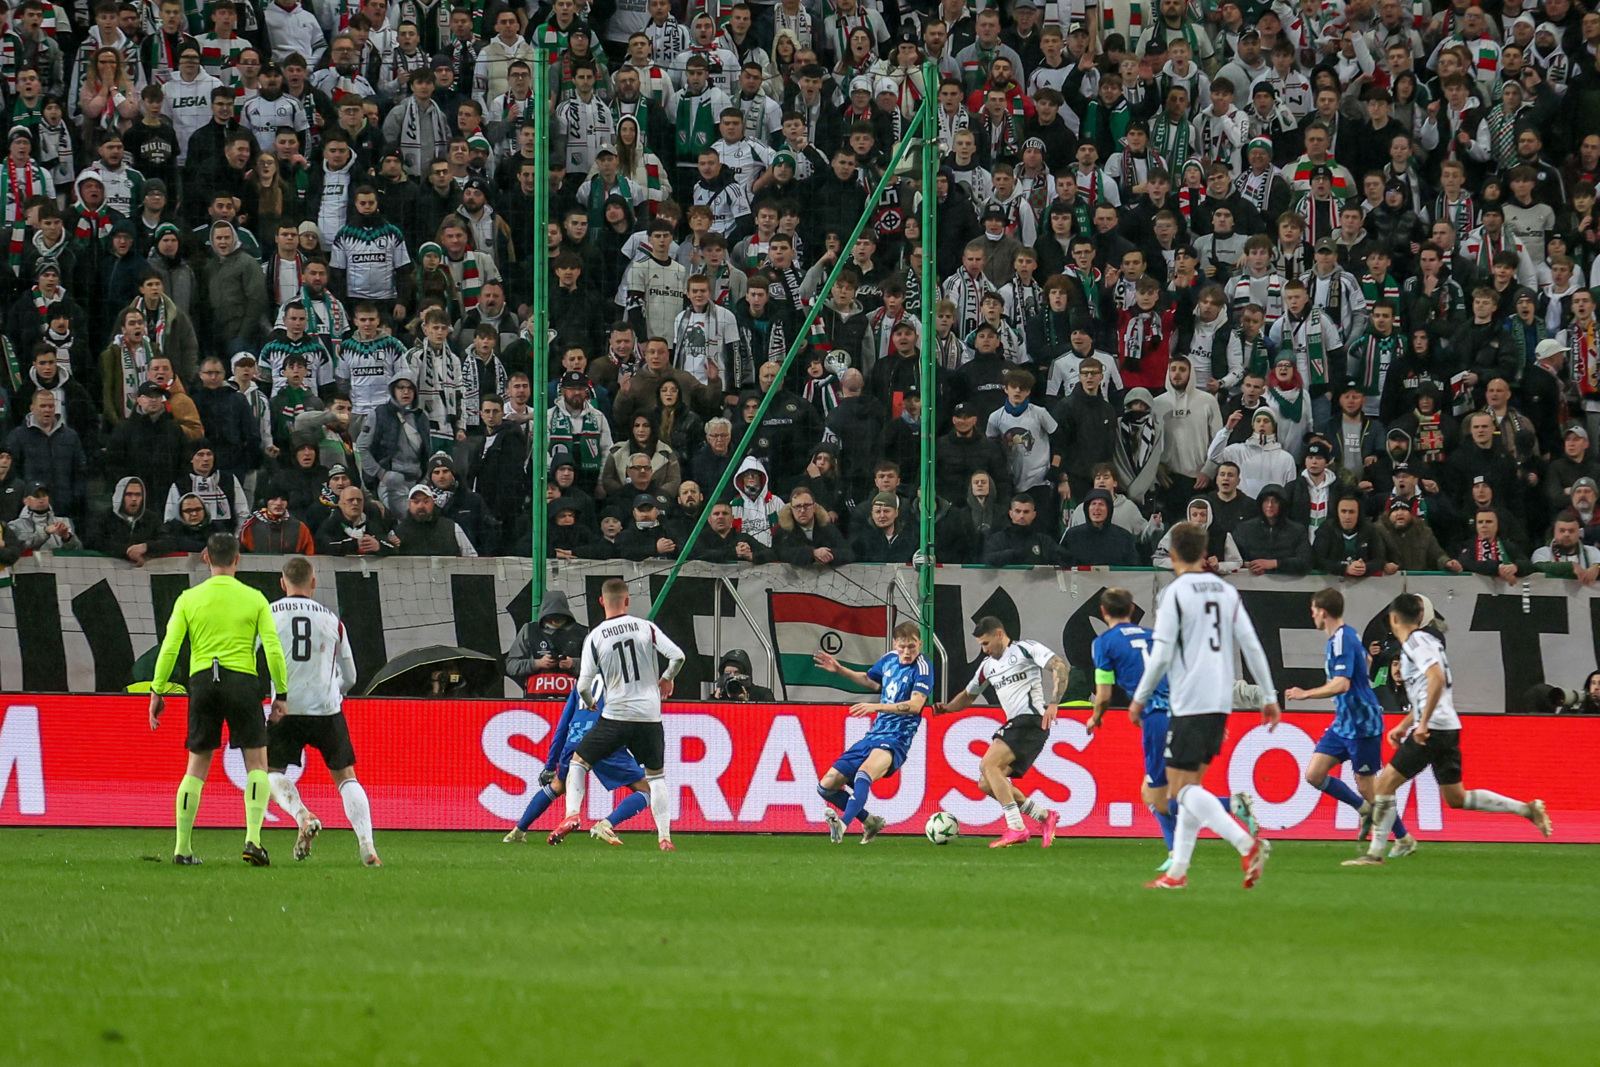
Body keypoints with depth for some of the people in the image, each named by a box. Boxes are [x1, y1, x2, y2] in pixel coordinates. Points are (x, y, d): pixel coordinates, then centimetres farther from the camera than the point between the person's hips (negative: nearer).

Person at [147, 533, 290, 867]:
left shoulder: (189, 599, 6)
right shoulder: (254, 599, 3)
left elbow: (169, 648, 1)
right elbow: (273, 650, -1)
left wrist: (157, 691, 6)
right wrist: (281, 695, 5)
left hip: (202, 680, 2)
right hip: (242, 681, -2)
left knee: (196, 767, 10)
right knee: (257, 764, 6)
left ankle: (183, 848, 9)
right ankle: (252, 838, -10)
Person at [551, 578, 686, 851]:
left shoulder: (594, 637, -2)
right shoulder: (646, 628, 0)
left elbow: (583, 686, -5)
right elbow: (678, 656, -7)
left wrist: (590, 703, 18)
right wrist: (666, 679, 15)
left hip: (615, 716, -2)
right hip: (650, 716, 2)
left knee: (578, 761, 14)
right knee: (656, 776, 17)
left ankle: (572, 815, -5)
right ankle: (664, 837, 7)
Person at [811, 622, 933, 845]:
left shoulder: (922, 668, -11)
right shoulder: (889, 660, 10)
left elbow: (915, 705, -25)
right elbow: (869, 679, 32)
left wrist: (876, 707, -32)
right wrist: (839, 670, 23)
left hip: (895, 740, -8)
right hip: (873, 735, 8)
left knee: (863, 774, -38)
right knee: (827, 786, 5)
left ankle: (843, 824, -56)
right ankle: (870, 822, 21)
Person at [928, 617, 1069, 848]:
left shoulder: (1025, 649, -3)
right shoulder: (987, 665, 21)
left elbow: (1059, 666, -14)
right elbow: (969, 694, 32)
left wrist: (1053, 703, -24)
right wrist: (947, 707, 11)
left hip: (1031, 720, -9)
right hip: (1013, 725, 9)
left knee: (988, 766, -22)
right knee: (986, 785, 1)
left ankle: (1016, 828, -24)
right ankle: (1044, 816, 7)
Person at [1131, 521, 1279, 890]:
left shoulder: (1174, 593, -7)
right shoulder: (1227, 592, 11)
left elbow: (1162, 654, -11)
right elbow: (1252, 646, 8)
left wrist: (1140, 698, 1)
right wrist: (1269, 697, 13)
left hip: (1190, 703, -7)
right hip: (1221, 702, 7)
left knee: (1181, 787, -7)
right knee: (1190, 785, 14)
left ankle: (1246, 843, -24)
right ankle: (1178, 871, 12)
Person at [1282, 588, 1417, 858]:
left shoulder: (1342, 641, -20)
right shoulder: (1347, 636, 10)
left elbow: (1341, 684, -31)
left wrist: (1306, 694, -28)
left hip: (1362, 724, -10)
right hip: (1344, 723, 10)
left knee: (1367, 786, -1)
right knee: (1314, 775, 4)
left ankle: (1404, 839, 13)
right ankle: (1365, 809, 18)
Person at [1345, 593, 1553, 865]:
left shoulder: (1416, 641, -9)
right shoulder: (1425, 639, 20)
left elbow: (1437, 679, -24)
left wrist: (1423, 723, -24)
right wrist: (1403, 726, 28)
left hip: (1432, 729, -10)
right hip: (1449, 729, 10)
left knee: (1386, 782, -5)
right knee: (1456, 797, 13)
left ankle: (1375, 852, -6)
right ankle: (1526, 809, 9)